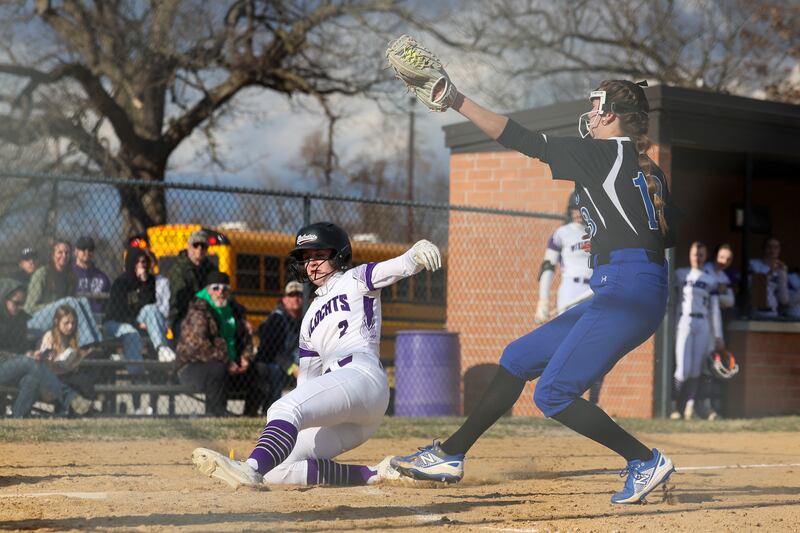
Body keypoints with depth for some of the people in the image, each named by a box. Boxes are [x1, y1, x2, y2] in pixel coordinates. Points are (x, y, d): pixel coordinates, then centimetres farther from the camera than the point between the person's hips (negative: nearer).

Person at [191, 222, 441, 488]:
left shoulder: (355, 280, 13)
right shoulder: (311, 318, 31)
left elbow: (400, 266, -6)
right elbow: (306, 379, 29)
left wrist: (418, 253, -30)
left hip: (362, 375, -8)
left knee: (286, 407, -32)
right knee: (277, 470, -3)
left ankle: (251, 468, -58)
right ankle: (373, 474, -5)